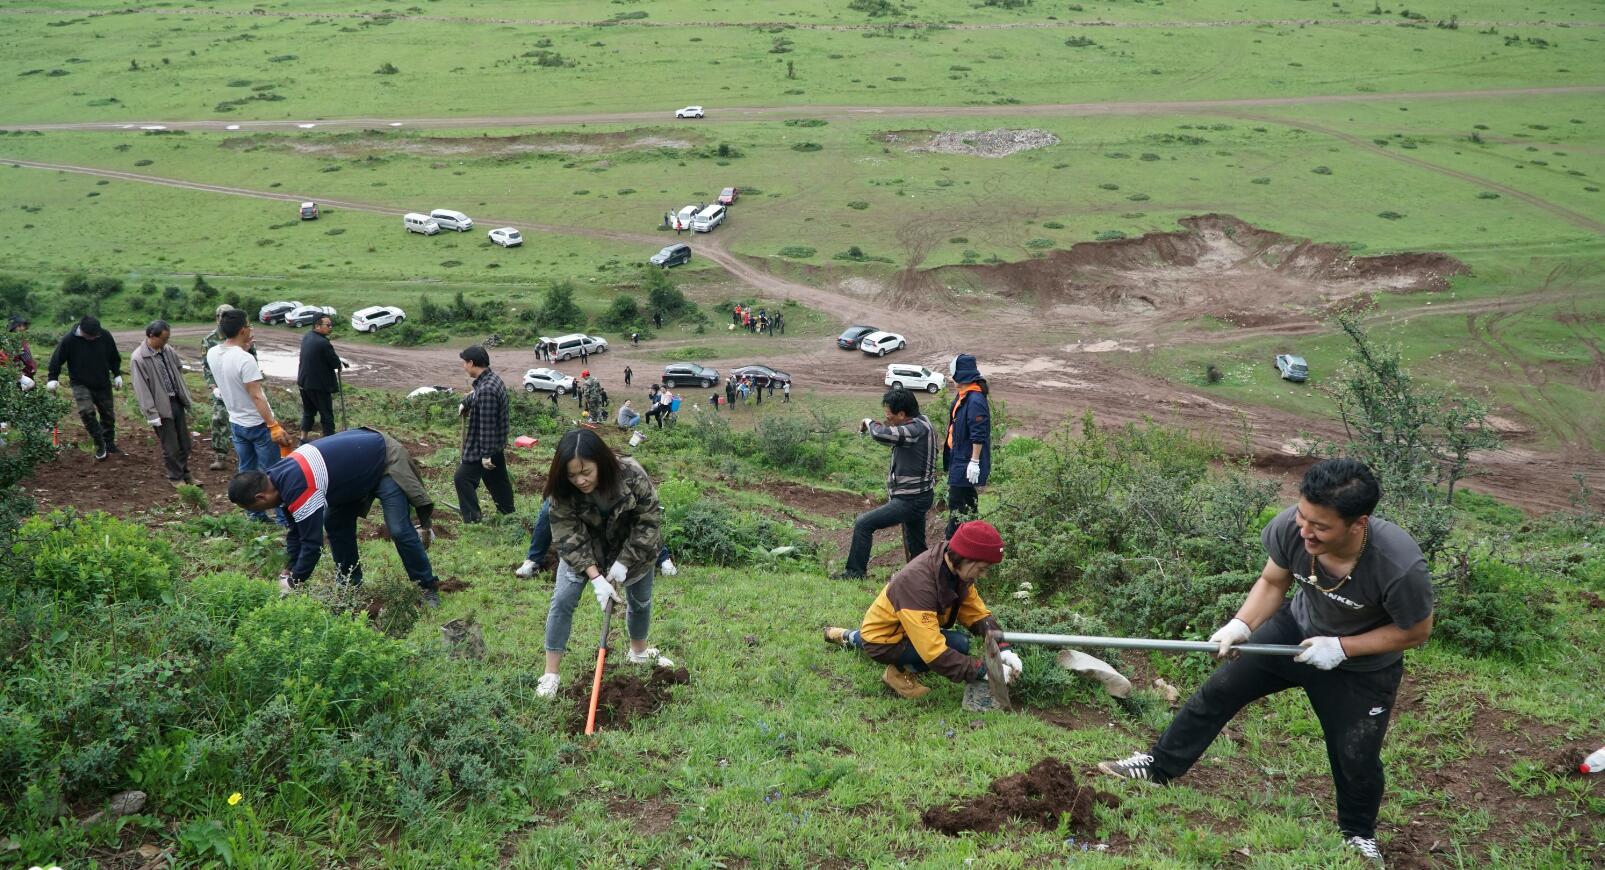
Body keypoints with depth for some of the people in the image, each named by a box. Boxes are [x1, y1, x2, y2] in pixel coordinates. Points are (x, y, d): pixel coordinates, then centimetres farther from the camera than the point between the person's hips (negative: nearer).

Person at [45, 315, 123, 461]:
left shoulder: (105, 337, -9)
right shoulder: (68, 340, -17)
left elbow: (114, 358, 7)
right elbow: (57, 360, -5)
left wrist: (117, 375, 6)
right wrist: (52, 378, -10)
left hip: (103, 384, 3)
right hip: (81, 384, -3)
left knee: (108, 415, 11)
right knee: (86, 411, -24)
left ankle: (110, 445, 29)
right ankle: (100, 445, -11)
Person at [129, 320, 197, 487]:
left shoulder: (168, 350, 1)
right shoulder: (138, 359, -16)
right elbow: (142, 390, -16)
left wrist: (186, 400, 11)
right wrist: (152, 416, -16)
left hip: (177, 401, 6)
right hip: (161, 407, -6)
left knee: (184, 443, 16)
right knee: (171, 447, 6)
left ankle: (185, 473, 34)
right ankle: (175, 477, 24)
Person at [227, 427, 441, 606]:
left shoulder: (299, 490, -33)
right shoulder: (277, 476, -3)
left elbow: (312, 542, -26)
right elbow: (293, 528, 9)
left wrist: (292, 583, -12)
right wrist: (290, 570, 7)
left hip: (385, 461, -10)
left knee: (399, 530, -15)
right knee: (335, 524, 9)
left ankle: (429, 588, -4)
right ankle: (351, 585, 21)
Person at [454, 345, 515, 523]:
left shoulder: (486, 389, -29)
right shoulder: (492, 378, 3)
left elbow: (487, 425, -28)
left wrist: (485, 454, -26)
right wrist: (465, 403, 38)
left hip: (484, 445, -10)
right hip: (497, 443, 10)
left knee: (463, 478, -2)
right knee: (497, 478, 22)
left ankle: (472, 519, 0)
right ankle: (507, 510, 35)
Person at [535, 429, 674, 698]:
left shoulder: (632, 476, -35)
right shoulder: (563, 492, -31)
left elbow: (649, 521, -25)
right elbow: (570, 538, -27)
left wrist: (624, 563, -27)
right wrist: (595, 578, -36)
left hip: (633, 546, 0)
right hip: (584, 547, 0)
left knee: (640, 600, 15)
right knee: (563, 600, -12)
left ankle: (638, 652, 43)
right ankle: (550, 674, -2)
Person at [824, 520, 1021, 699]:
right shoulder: (918, 583, -35)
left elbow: (978, 615, -5)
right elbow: (932, 650, -37)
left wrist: (1003, 649, -19)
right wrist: (982, 670, -34)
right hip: (882, 642, -8)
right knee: (958, 645, -23)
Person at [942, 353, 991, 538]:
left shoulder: (975, 400, -24)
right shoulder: (962, 395, 8)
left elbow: (979, 435, -25)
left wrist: (974, 461, -24)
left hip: (967, 462, -10)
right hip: (959, 458, 10)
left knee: (956, 503, -5)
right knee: (968, 502, 19)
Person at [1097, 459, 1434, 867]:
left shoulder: (1400, 566, -41)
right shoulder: (1289, 527, -32)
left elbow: (1417, 630, -21)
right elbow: (1272, 582, -10)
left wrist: (1341, 647, -26)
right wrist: (1241, 625, -24)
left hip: (1363, 667, -3)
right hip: (1297, 629, 3)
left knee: (1356, 758, 11)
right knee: (1218, 690, 6)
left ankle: (1359, 834, 43)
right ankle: (1160, 765, 26)